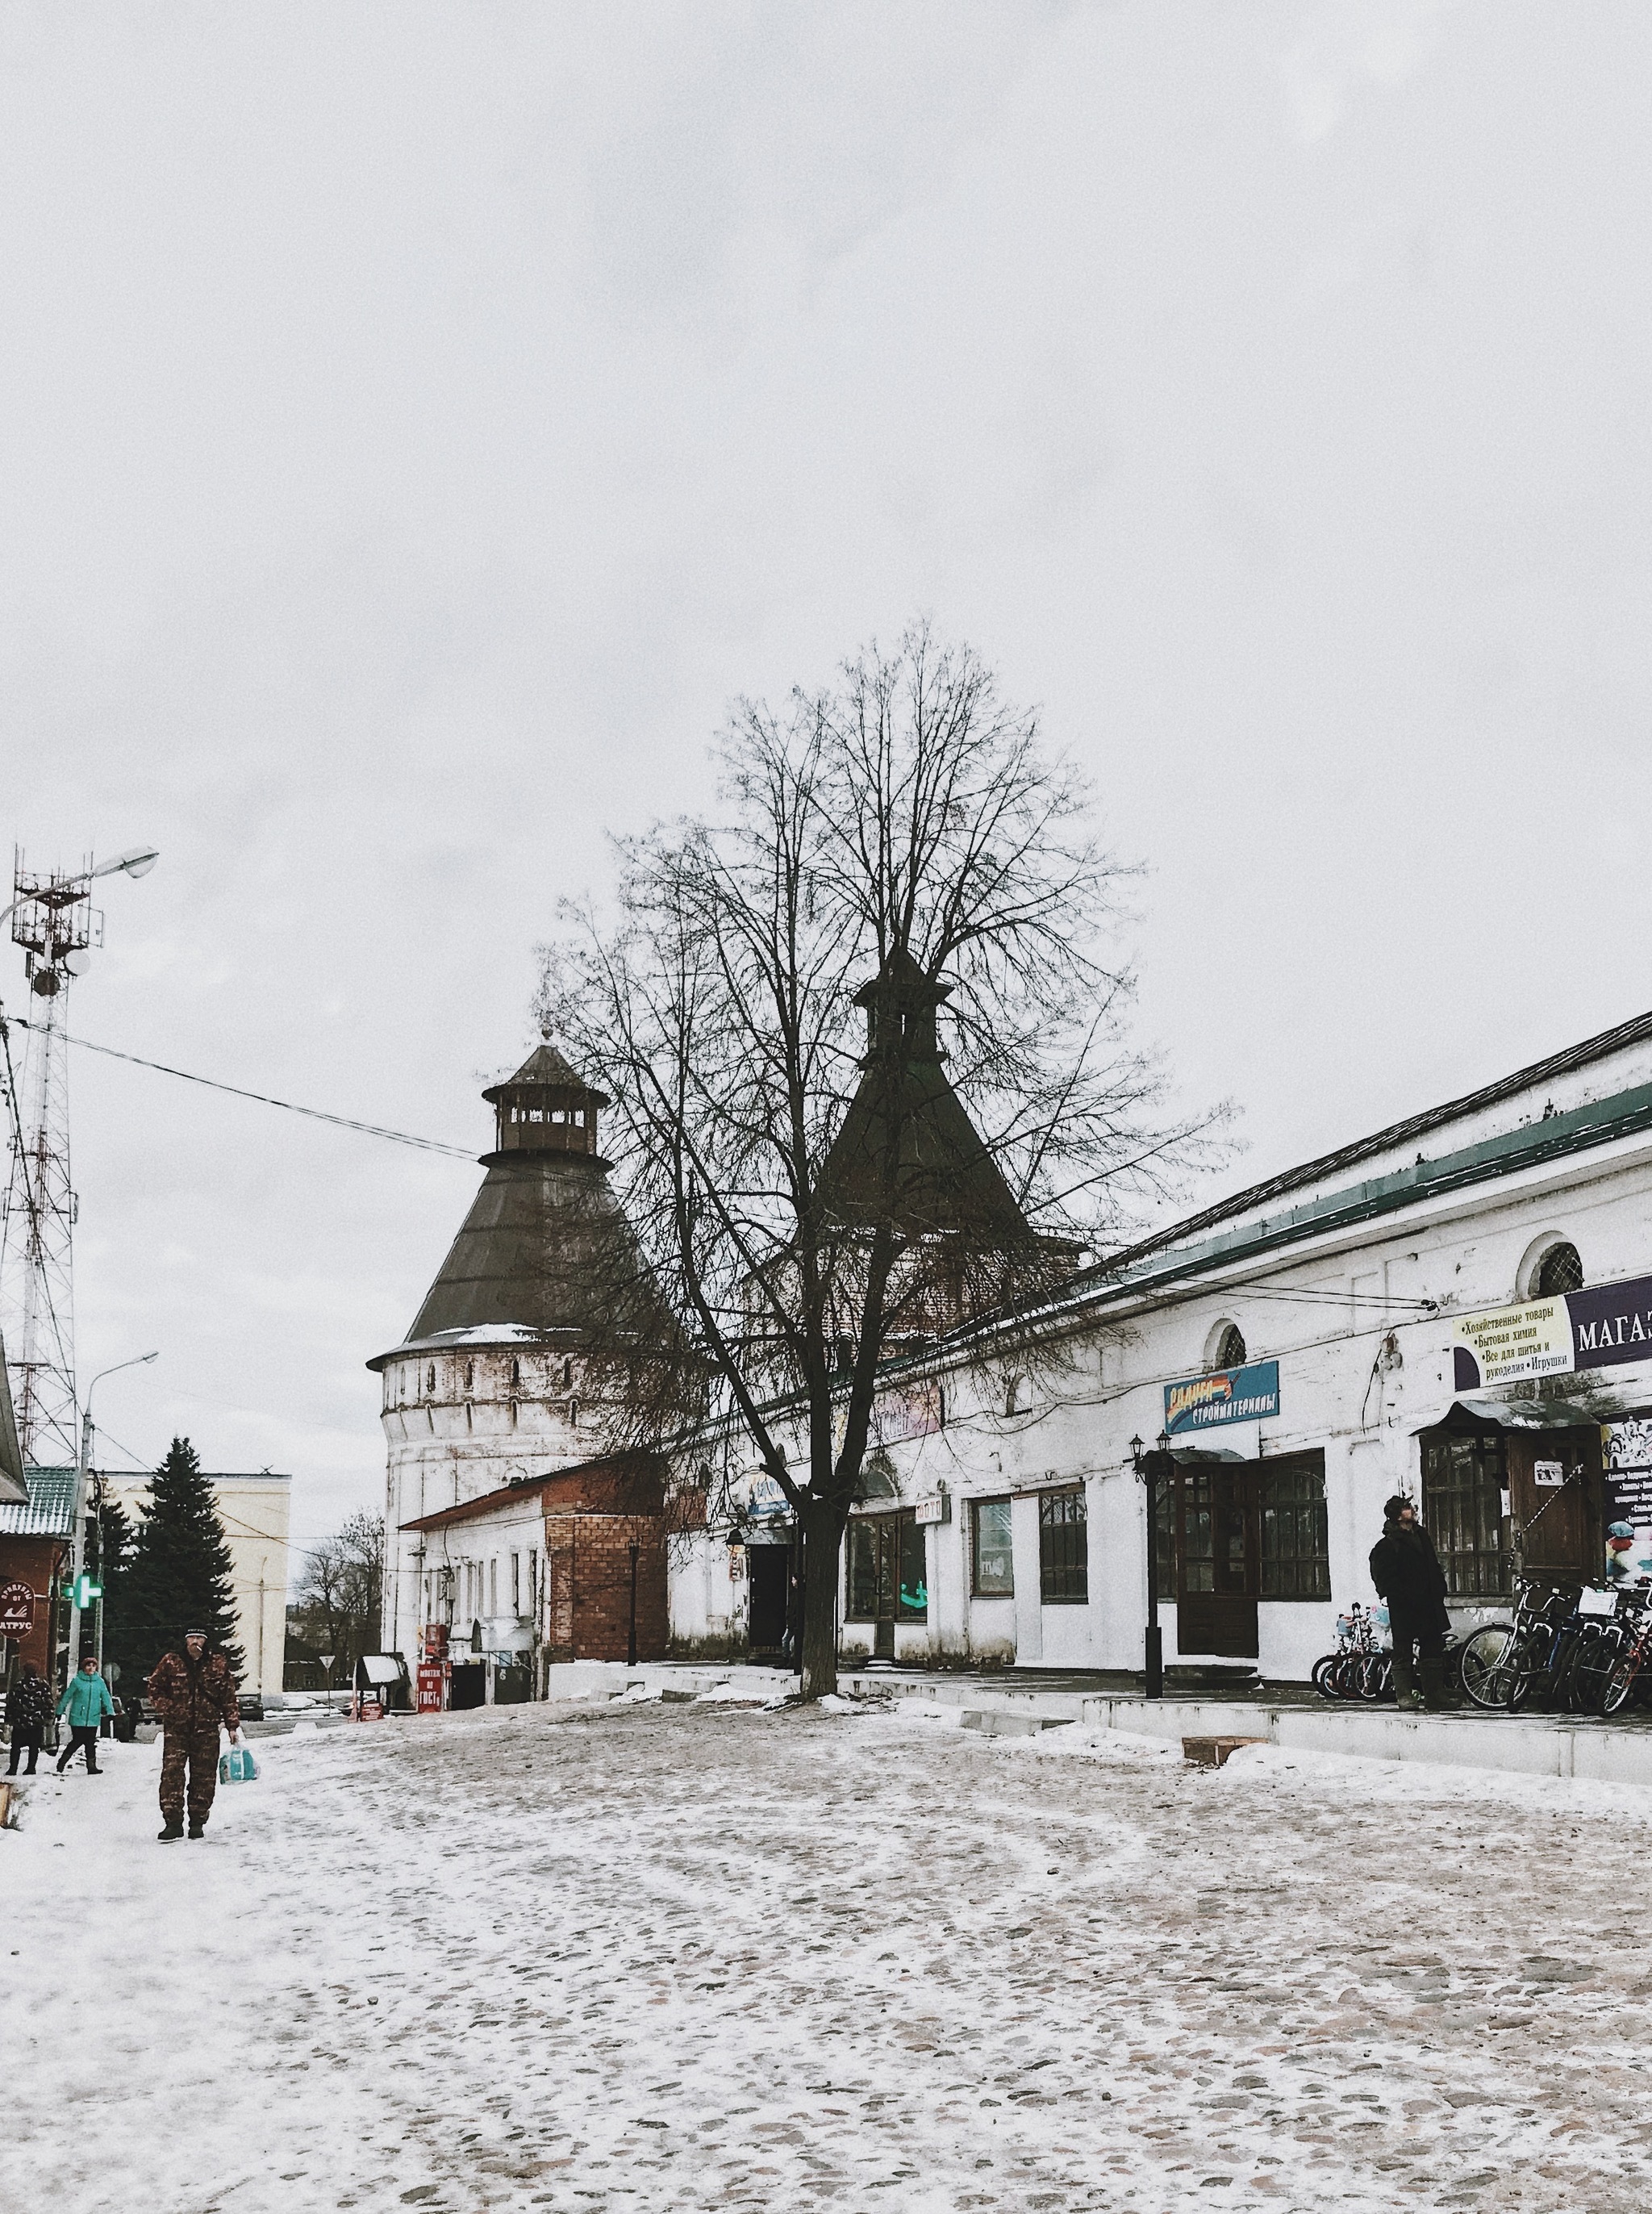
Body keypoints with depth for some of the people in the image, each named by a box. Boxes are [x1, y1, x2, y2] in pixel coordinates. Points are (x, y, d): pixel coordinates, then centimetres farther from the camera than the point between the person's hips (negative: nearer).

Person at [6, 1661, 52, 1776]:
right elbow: (48, 1701, -2)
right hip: (37, 1722, 0)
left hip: (20, 1721, 0)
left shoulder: (18, 1684, -4)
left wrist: (9, 1716, 8)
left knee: (16, 1746, 8)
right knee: (34, 1747, 8)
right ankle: (31, 1768, 5)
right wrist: (48, 1717, 7)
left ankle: (13, 1769, 3)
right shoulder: (42, 1684, -3)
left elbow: (10, 1701, -1)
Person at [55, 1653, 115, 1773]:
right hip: (78, 1719, -3)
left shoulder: (100, 1682, 6)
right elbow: (67, 1697, 2)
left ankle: (91, 1766, 11)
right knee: (77, 1742, -3)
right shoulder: (77, 1681, -3)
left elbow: (106, 1698, 6)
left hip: (93, 1719, 3)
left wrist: (110, 1712, -5)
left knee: (91, 1743, 6)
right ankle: (61, 1764, 14)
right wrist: (59, 1712, 4)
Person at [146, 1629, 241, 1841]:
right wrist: (167, 1709, -5)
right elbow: (155, 1688, 10)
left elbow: (228, 1697, 9)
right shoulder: (170, 1662, 3)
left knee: (204, 1776, 2)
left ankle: (198, 1822, 12)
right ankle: (173, 1822, -7)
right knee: (171, 1773, -10)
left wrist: (232, 1726, 6)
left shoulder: (218, 1665, 6)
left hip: (206, 1730, 1)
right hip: (176, 1729, -1)